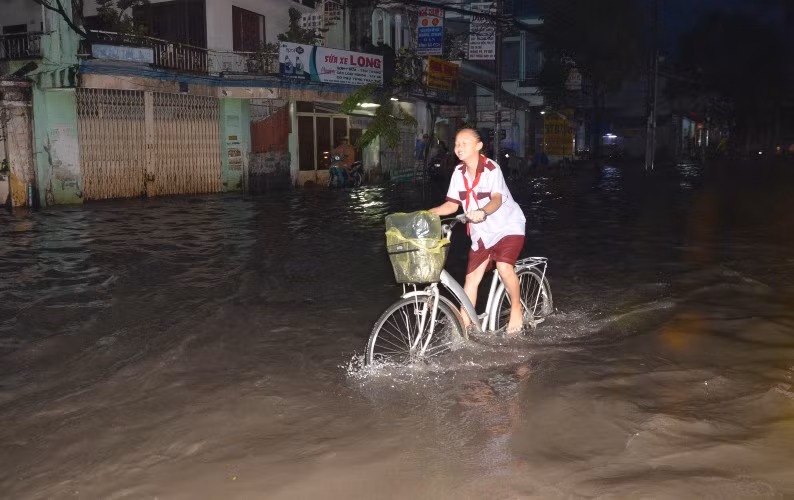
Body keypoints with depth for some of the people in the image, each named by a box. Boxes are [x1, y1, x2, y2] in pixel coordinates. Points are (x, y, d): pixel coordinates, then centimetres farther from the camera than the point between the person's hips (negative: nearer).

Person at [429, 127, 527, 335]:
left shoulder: (491, 169, -17)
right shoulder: (459, 173, -1)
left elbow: (497, 199, -31)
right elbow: (452, 204, 3)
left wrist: (482, 212, -52)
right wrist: (426, 213, -11)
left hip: (508, 226, -5)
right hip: (482, 232, 5)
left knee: (504, 266, -27)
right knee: (471, 278, 0)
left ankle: (516, 308, -3)